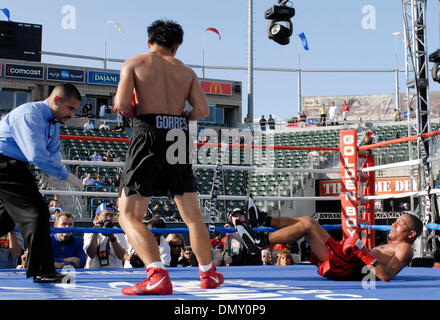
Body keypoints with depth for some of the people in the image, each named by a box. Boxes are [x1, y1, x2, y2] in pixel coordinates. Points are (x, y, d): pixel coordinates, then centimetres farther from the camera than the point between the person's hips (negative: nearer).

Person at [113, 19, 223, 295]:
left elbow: (121, 104, -9)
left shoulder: (134, 64, 5)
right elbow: (202, 111, 4)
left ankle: (158, 276, -17)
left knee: (129, 215, 0)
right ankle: (209, 274, 26)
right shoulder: (187, 71, 16)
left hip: (149, 137, -4)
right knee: (192, 215, 17)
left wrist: (130, 110, 13)